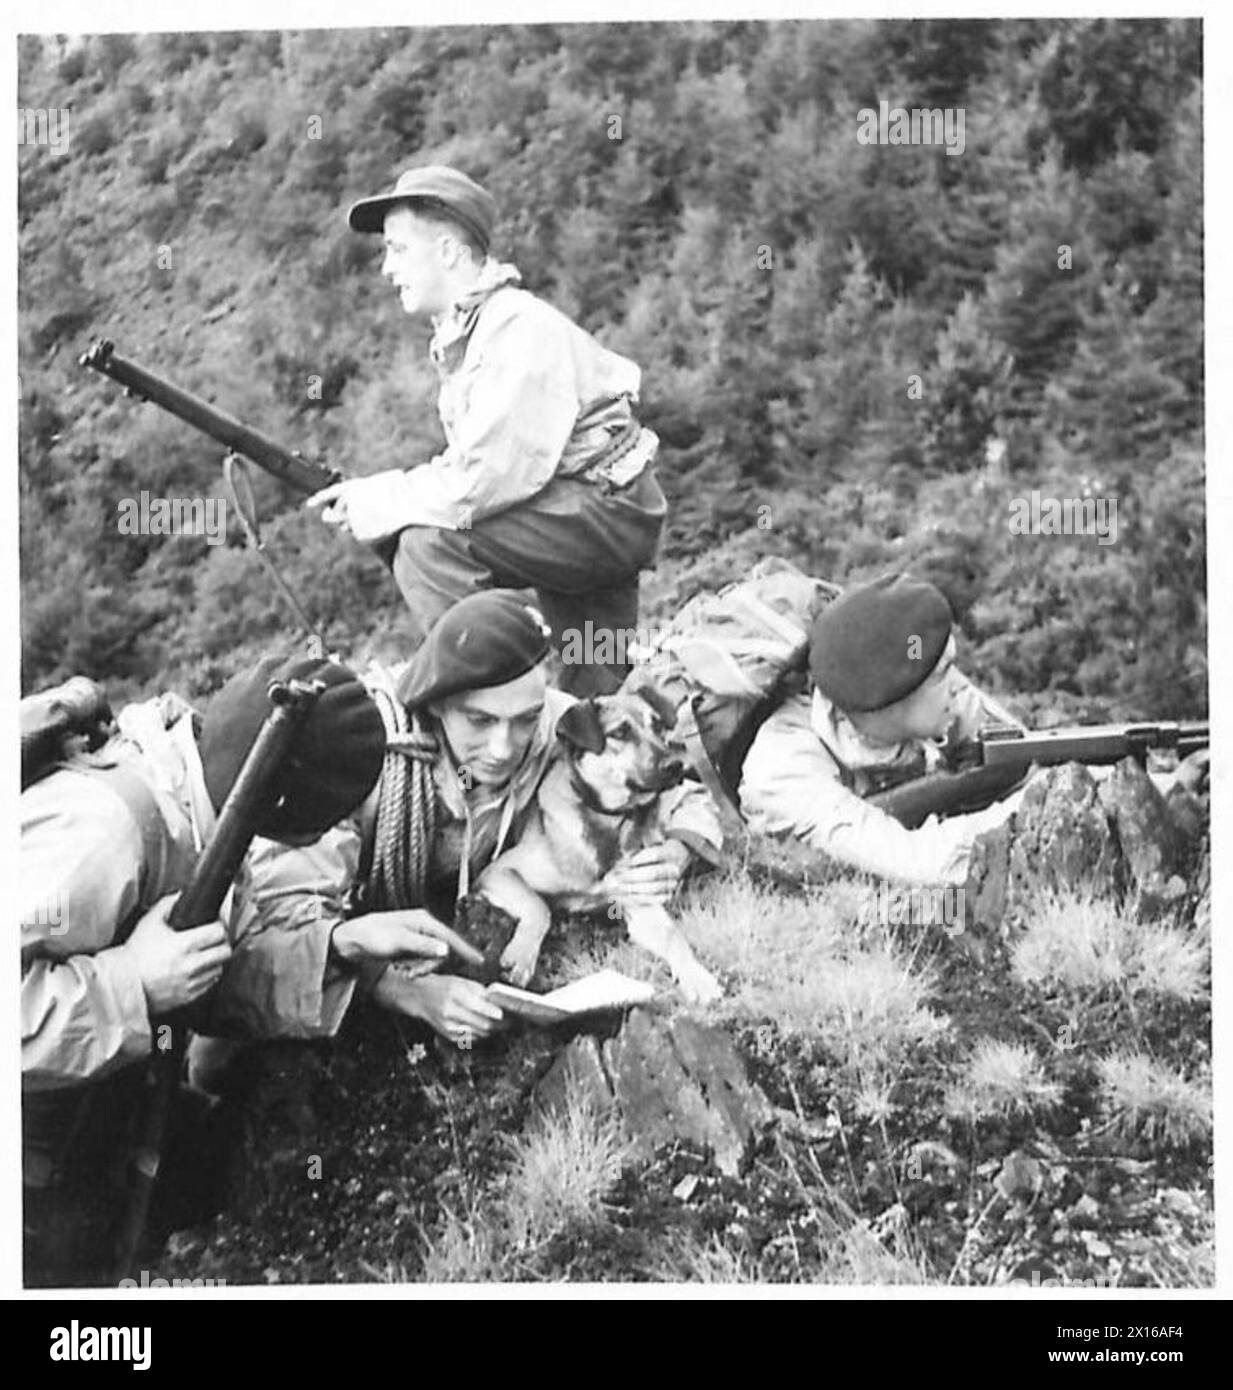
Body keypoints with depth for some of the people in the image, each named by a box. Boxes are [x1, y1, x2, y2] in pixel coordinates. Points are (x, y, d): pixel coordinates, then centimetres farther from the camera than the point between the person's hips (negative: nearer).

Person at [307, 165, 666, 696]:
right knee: (598, 703, 17)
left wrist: (374, 504, -16)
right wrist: (370, 496, -5)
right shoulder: (462, 334, 11)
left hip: (606, 508, -10)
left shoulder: (519, 330, -20)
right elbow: (469, 468, 10)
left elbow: (482, 480, -28)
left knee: (430, 544, -25)